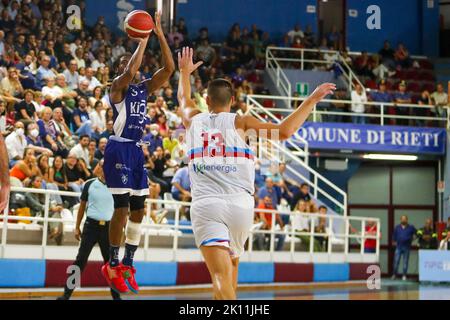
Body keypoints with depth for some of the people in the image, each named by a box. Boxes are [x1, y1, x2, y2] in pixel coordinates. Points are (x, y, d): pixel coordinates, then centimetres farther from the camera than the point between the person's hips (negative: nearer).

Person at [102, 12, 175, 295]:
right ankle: (112, 266, 1)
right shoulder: (118, 86, -5)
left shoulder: (144, 88, 13)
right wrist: (143, 40, -19)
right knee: (122, 208, -9)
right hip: (119, 149, -7)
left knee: (138, 210, 8)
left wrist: (160, 35, -3)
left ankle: (128, 265, 17)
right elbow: (129, 72, -27)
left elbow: (169, 68, 4)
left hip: (137, 150, 7)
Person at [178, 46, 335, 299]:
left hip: (206, 205, 0)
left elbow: (184, 98, 38)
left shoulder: (193, 120, 14)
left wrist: (185, 72, 57)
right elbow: (284, 131, -6)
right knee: (232, 261, 27)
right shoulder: (240, 122, 6)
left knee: (221, 274, -14)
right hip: (240, 204, 0)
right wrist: (312, 100, 2)